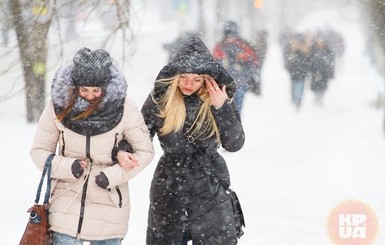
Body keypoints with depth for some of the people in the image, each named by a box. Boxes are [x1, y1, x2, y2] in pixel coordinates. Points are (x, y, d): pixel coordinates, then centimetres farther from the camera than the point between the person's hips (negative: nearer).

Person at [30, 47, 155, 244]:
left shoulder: (124, 108, -9)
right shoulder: (59, 106, -6)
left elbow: (145, 151, -2)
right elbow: (39, 150, 2)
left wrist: (113, 176, -13)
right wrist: (68, 167, -15)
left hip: (109, 204, 0)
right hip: (66, 204, 1)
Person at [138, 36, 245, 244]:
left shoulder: (219, 97, -6)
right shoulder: (160, 97, -8)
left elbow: (235, 144, -10)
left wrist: (221, 108, -21)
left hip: (211, 189, 0)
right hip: (168, 188, 1)